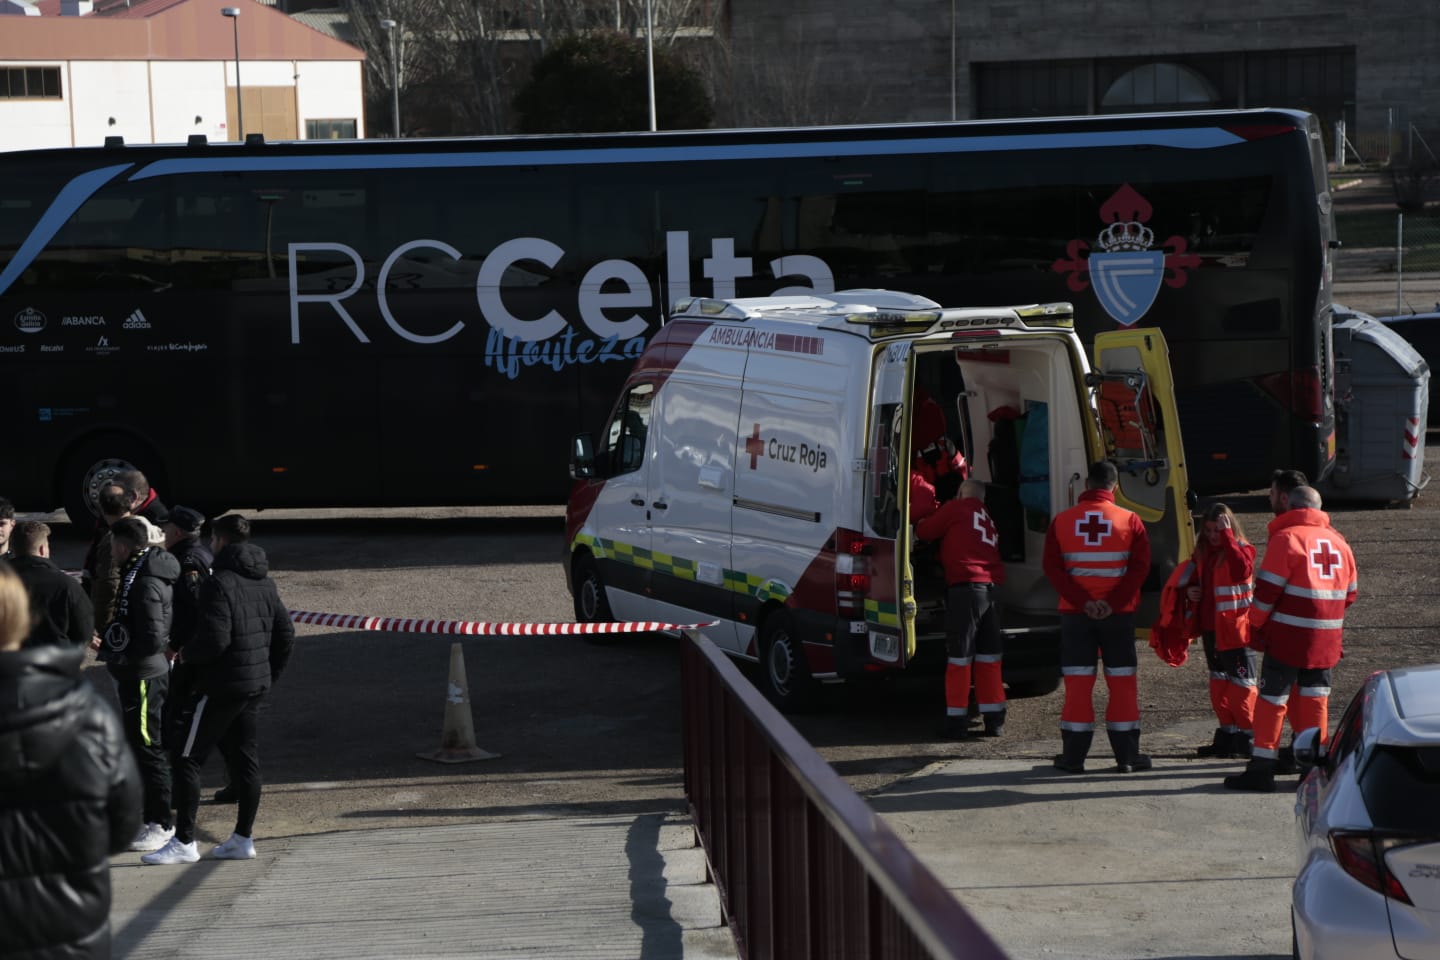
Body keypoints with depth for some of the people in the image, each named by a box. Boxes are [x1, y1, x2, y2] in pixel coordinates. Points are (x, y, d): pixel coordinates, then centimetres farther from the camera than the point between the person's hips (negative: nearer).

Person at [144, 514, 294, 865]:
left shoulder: (219, 583, -16)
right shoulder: (265, 583, 11)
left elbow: (215, 638, -23)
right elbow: (285, 633, 14)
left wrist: (187, 654, -5)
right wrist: (270, 673, 21)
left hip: (221, 685, -8)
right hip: (256, 685, 8)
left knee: (188, 760, -3)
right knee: (245, 758, 12)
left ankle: (184, 842, -5)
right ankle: (243, 838, 14)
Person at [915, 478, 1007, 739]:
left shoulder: (956, 508, 4)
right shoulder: (988, 520, 24)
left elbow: (924, 531, 7)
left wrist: (920, 525, 29)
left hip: (966, 587, -6)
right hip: (993, 588, 6)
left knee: (960, 657, -2)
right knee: (989, 656, 12)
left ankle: (956, 722, -1)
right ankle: (995, 720, 12)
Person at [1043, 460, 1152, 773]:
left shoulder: (1062, 521, 0)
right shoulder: (1129, 521, -2)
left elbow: (1052, 567, -6)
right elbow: (1140, 567, -9)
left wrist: (1082, 601, -10)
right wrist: (1112, 602, -12)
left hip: (1075, 613, 1)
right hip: (1118, 615, -1)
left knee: (1078, 681, 5)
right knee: (1121, 681, 6)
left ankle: (1074, 756, 4)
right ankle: (1127, 756, 6)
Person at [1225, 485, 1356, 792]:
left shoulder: (1286, 538, -9)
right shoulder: (1338, 541, 11)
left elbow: (1268, 589, -12)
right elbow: (1350, 592, 17)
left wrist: (1256, 624, 0)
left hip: (1288, 636, -6)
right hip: (1327, 638, 6)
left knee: (1272, 698, -2)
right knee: (1315, 698, 13)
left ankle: (1262, 769, -3)